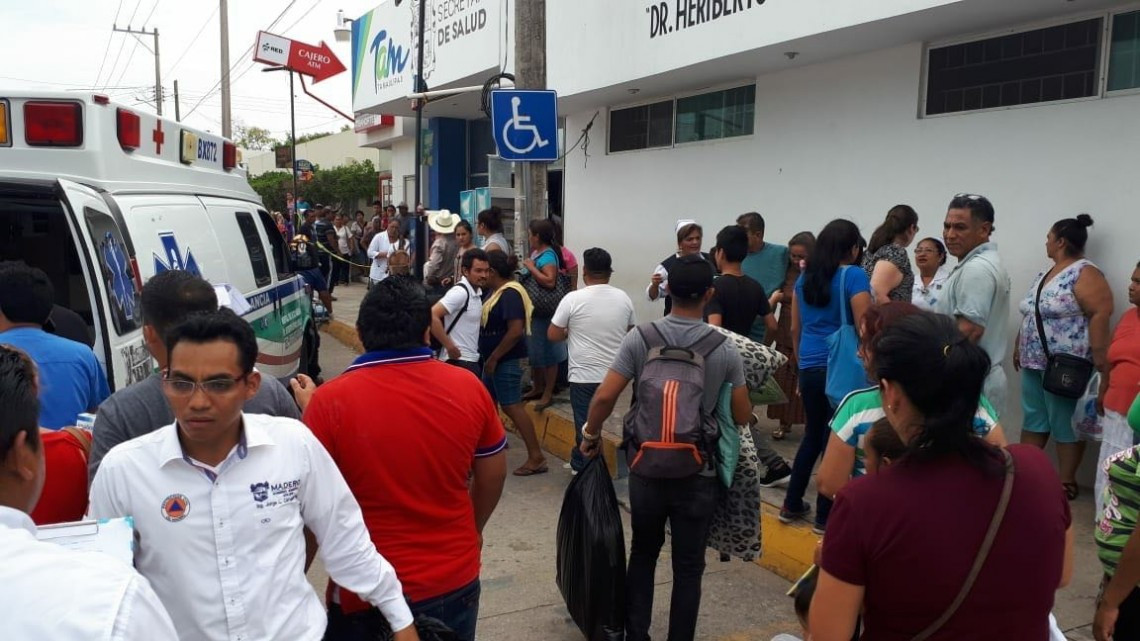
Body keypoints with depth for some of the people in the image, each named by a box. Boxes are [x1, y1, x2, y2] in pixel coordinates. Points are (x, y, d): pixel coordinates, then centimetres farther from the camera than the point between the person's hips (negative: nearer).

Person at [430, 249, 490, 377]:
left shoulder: (477, 291, 10)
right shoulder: (460, 292, -17)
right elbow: (432, 316, -25)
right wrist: (450, 347, -22)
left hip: (472, 359, 9)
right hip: (459, 360, -9)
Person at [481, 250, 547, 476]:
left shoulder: (510, 294, -20)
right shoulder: (495, 290, 10)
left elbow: (516, 331, -27)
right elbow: (488, 322, 25)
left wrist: (494, 358, -22)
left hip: (506, 360, -10)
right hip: (494, 358, 10)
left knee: (512, 406, -9)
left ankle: (536, 457, -6)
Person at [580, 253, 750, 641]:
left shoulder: (640, 338, -9)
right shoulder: (725, 349, -7)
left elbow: (604, 397, -13)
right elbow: (742, 417, -1)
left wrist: (590, 435, 5)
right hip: (697, 472, -1)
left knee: (643, 553, 20)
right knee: (688, 566, 12)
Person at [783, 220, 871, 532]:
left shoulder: (805, 277, 10)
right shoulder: (854, 275, -9)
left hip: (810, 368, 6)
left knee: (813, 435, 18)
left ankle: (792, 504, 23)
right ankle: (825, 515, 13)